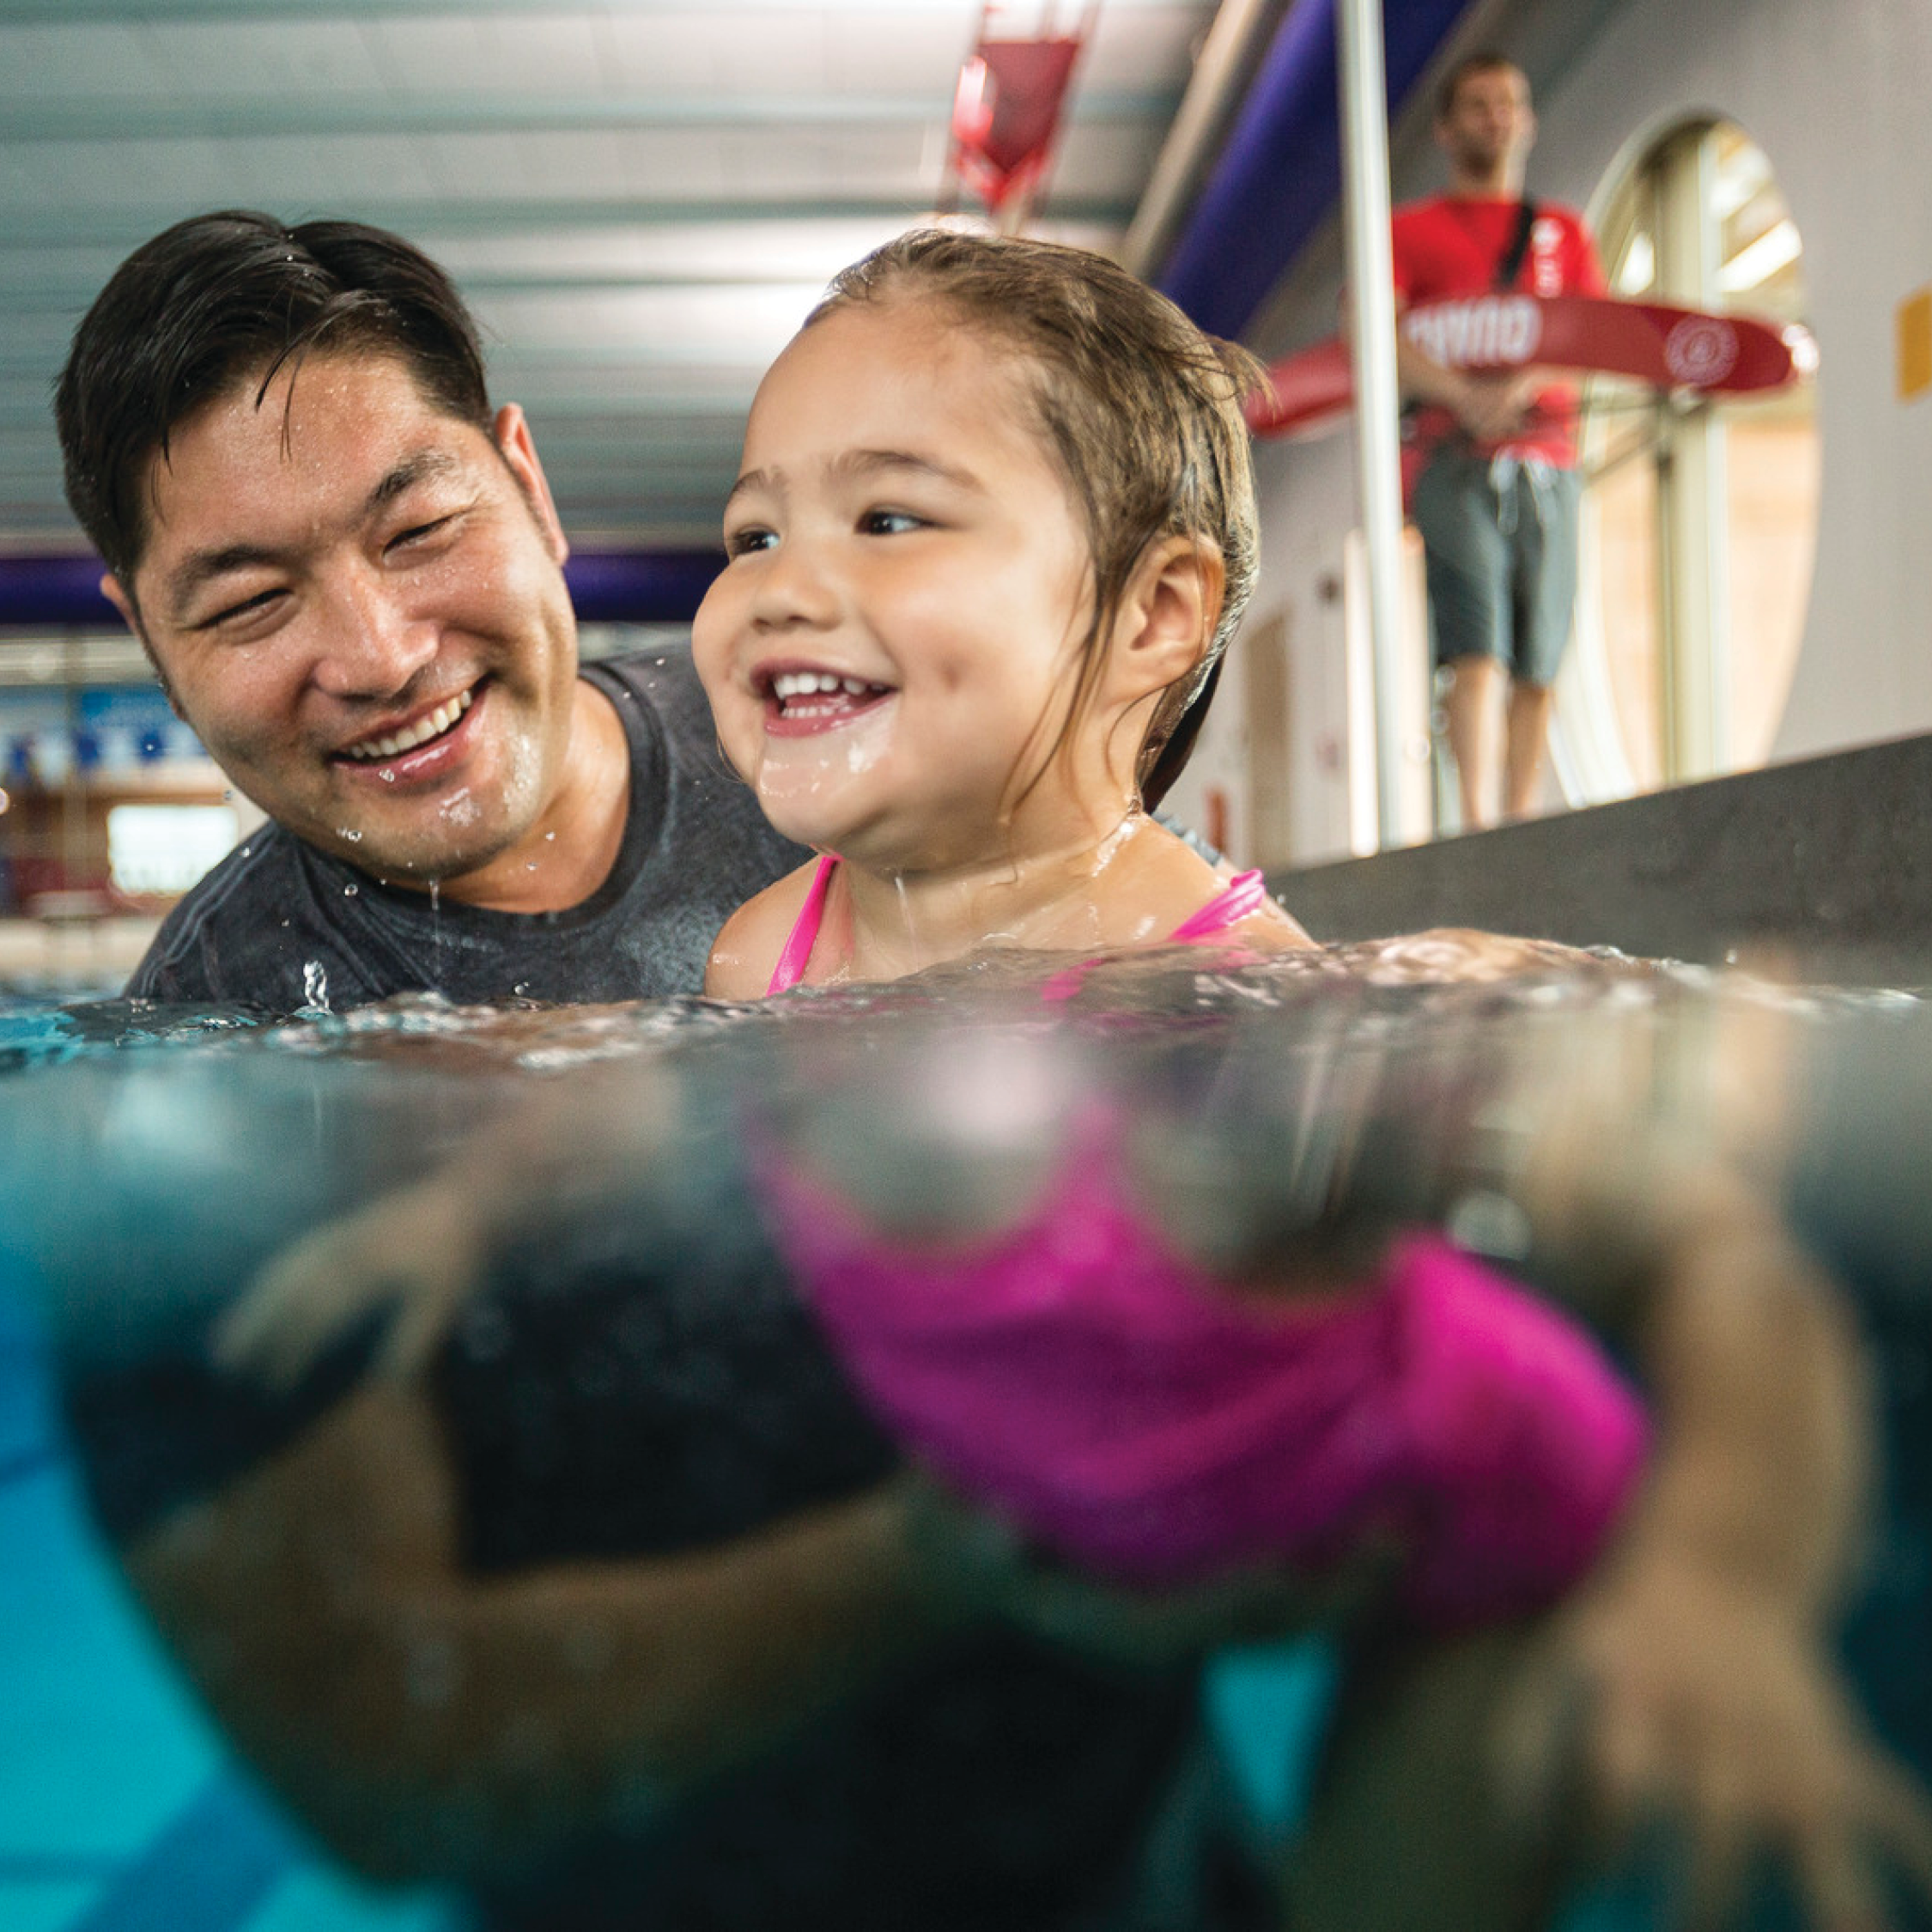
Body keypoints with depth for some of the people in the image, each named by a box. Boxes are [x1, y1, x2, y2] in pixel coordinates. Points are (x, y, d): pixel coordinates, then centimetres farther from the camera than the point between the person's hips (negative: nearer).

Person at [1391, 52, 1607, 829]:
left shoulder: (1564, 231, 23)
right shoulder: (1411, 229, 13)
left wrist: (1526, 382, -12)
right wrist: (1462, 395, -19)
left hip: (1549, 463, 3)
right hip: (1456, 462, -3)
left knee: (1538, 669, 0)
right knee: (1479, 650, -17)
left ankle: (1522, 830, 5)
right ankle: (1478, 830, -21)